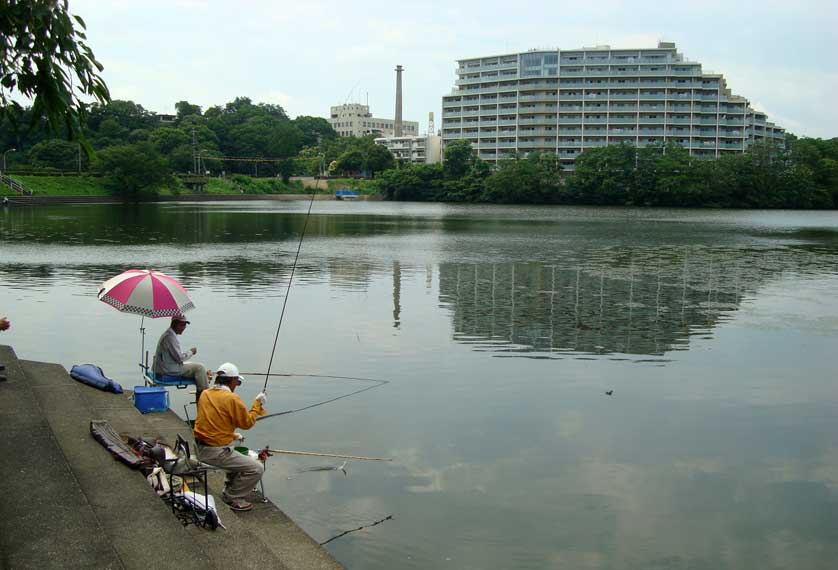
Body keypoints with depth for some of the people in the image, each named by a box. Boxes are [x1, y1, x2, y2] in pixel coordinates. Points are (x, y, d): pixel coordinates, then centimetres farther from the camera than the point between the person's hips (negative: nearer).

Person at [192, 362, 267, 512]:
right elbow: (247, 423, -7)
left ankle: (230, 489, 35)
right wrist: (257, 403, 4)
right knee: (257, 468, -4)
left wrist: (232, 435, 21)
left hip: (200, 447, 9)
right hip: (216, 452, -9)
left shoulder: (205, 394, 8)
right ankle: (233, 498, 7)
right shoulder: (232, 398, -16)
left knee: (238, 450, 33)